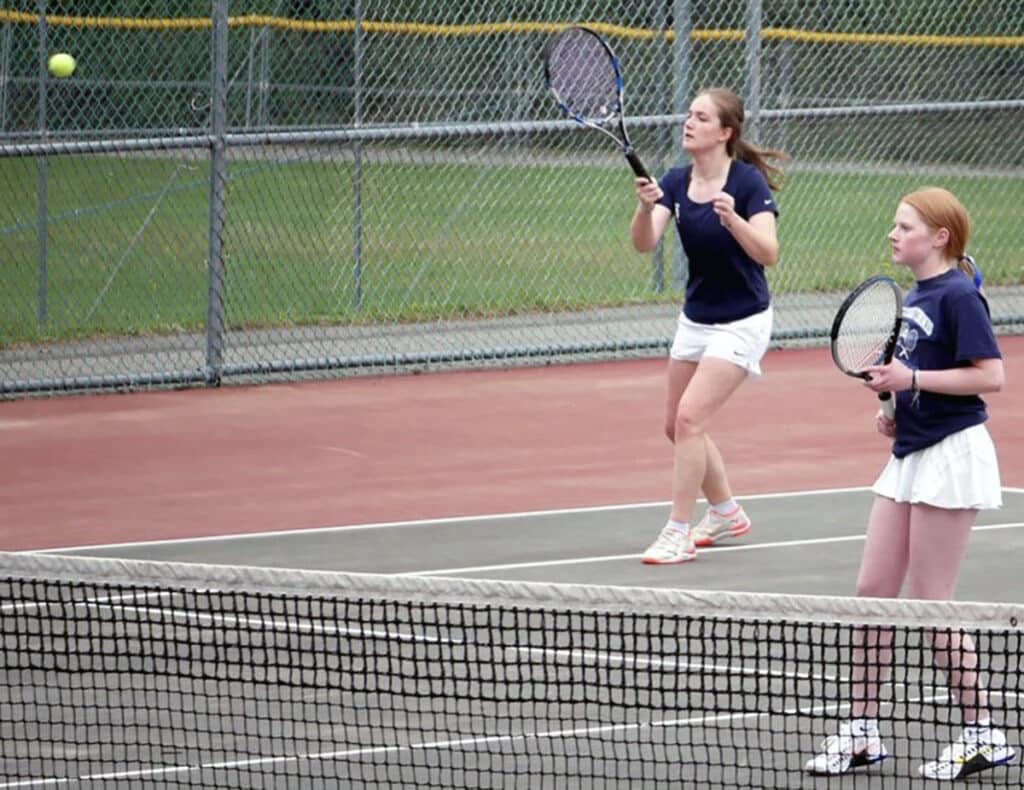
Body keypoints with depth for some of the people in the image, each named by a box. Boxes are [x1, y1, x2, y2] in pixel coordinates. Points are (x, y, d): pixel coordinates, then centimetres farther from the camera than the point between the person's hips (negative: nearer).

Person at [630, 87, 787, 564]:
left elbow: (768, 253, -28)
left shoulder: (748, 181, -19)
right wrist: (646, 207, -34)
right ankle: (726, 514, 33)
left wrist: (733, 220, -44)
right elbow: (644, 244, -14)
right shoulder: (676, 182, -2)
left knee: (690, 417, -17)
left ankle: (678, 534, -10)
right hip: (695, 318, 7)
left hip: (741, 322, -7)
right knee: (676, 426, 13)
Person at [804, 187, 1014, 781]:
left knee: (929, 602, -5)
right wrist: (896, 409, 9)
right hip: (911, 454, 9)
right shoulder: (914, 296, 13)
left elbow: (990, 376, -20)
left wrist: (913, 379, -22)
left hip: (952, 456, -9)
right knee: (873, 591, 7)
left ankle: (984, 735, 5)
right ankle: (863, 732, 14)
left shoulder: (959, 295, -14)